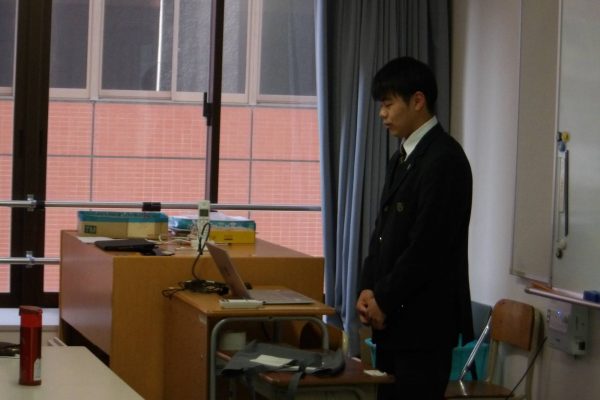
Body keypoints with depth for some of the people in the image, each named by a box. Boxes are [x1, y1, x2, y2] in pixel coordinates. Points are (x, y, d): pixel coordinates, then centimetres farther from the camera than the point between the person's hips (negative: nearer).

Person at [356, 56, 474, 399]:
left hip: (424, 318, -9)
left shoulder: (444, 158, -14)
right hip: (394, 316, 9)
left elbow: (428, 243, -19)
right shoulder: (402, 158, 16)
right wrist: (369, 289, 4)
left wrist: (385, 300, -12)